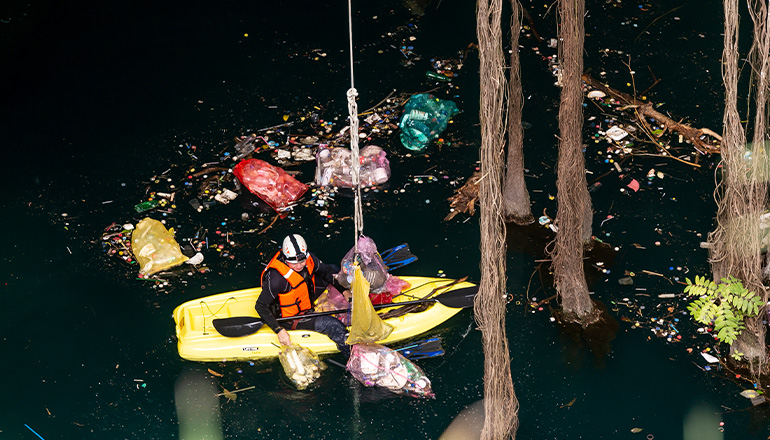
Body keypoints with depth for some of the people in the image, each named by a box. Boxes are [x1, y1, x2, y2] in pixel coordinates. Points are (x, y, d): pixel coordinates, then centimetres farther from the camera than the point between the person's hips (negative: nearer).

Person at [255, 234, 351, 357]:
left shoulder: (308, 258, -16)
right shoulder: (278, 278, -36)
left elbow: (327, 271, 3)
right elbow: (261, 306, -31)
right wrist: (279, 330, -34)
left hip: (307, 300, 8)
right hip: (290, 318, -8)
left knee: (333, 269, 10)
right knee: (332, 325, -24)